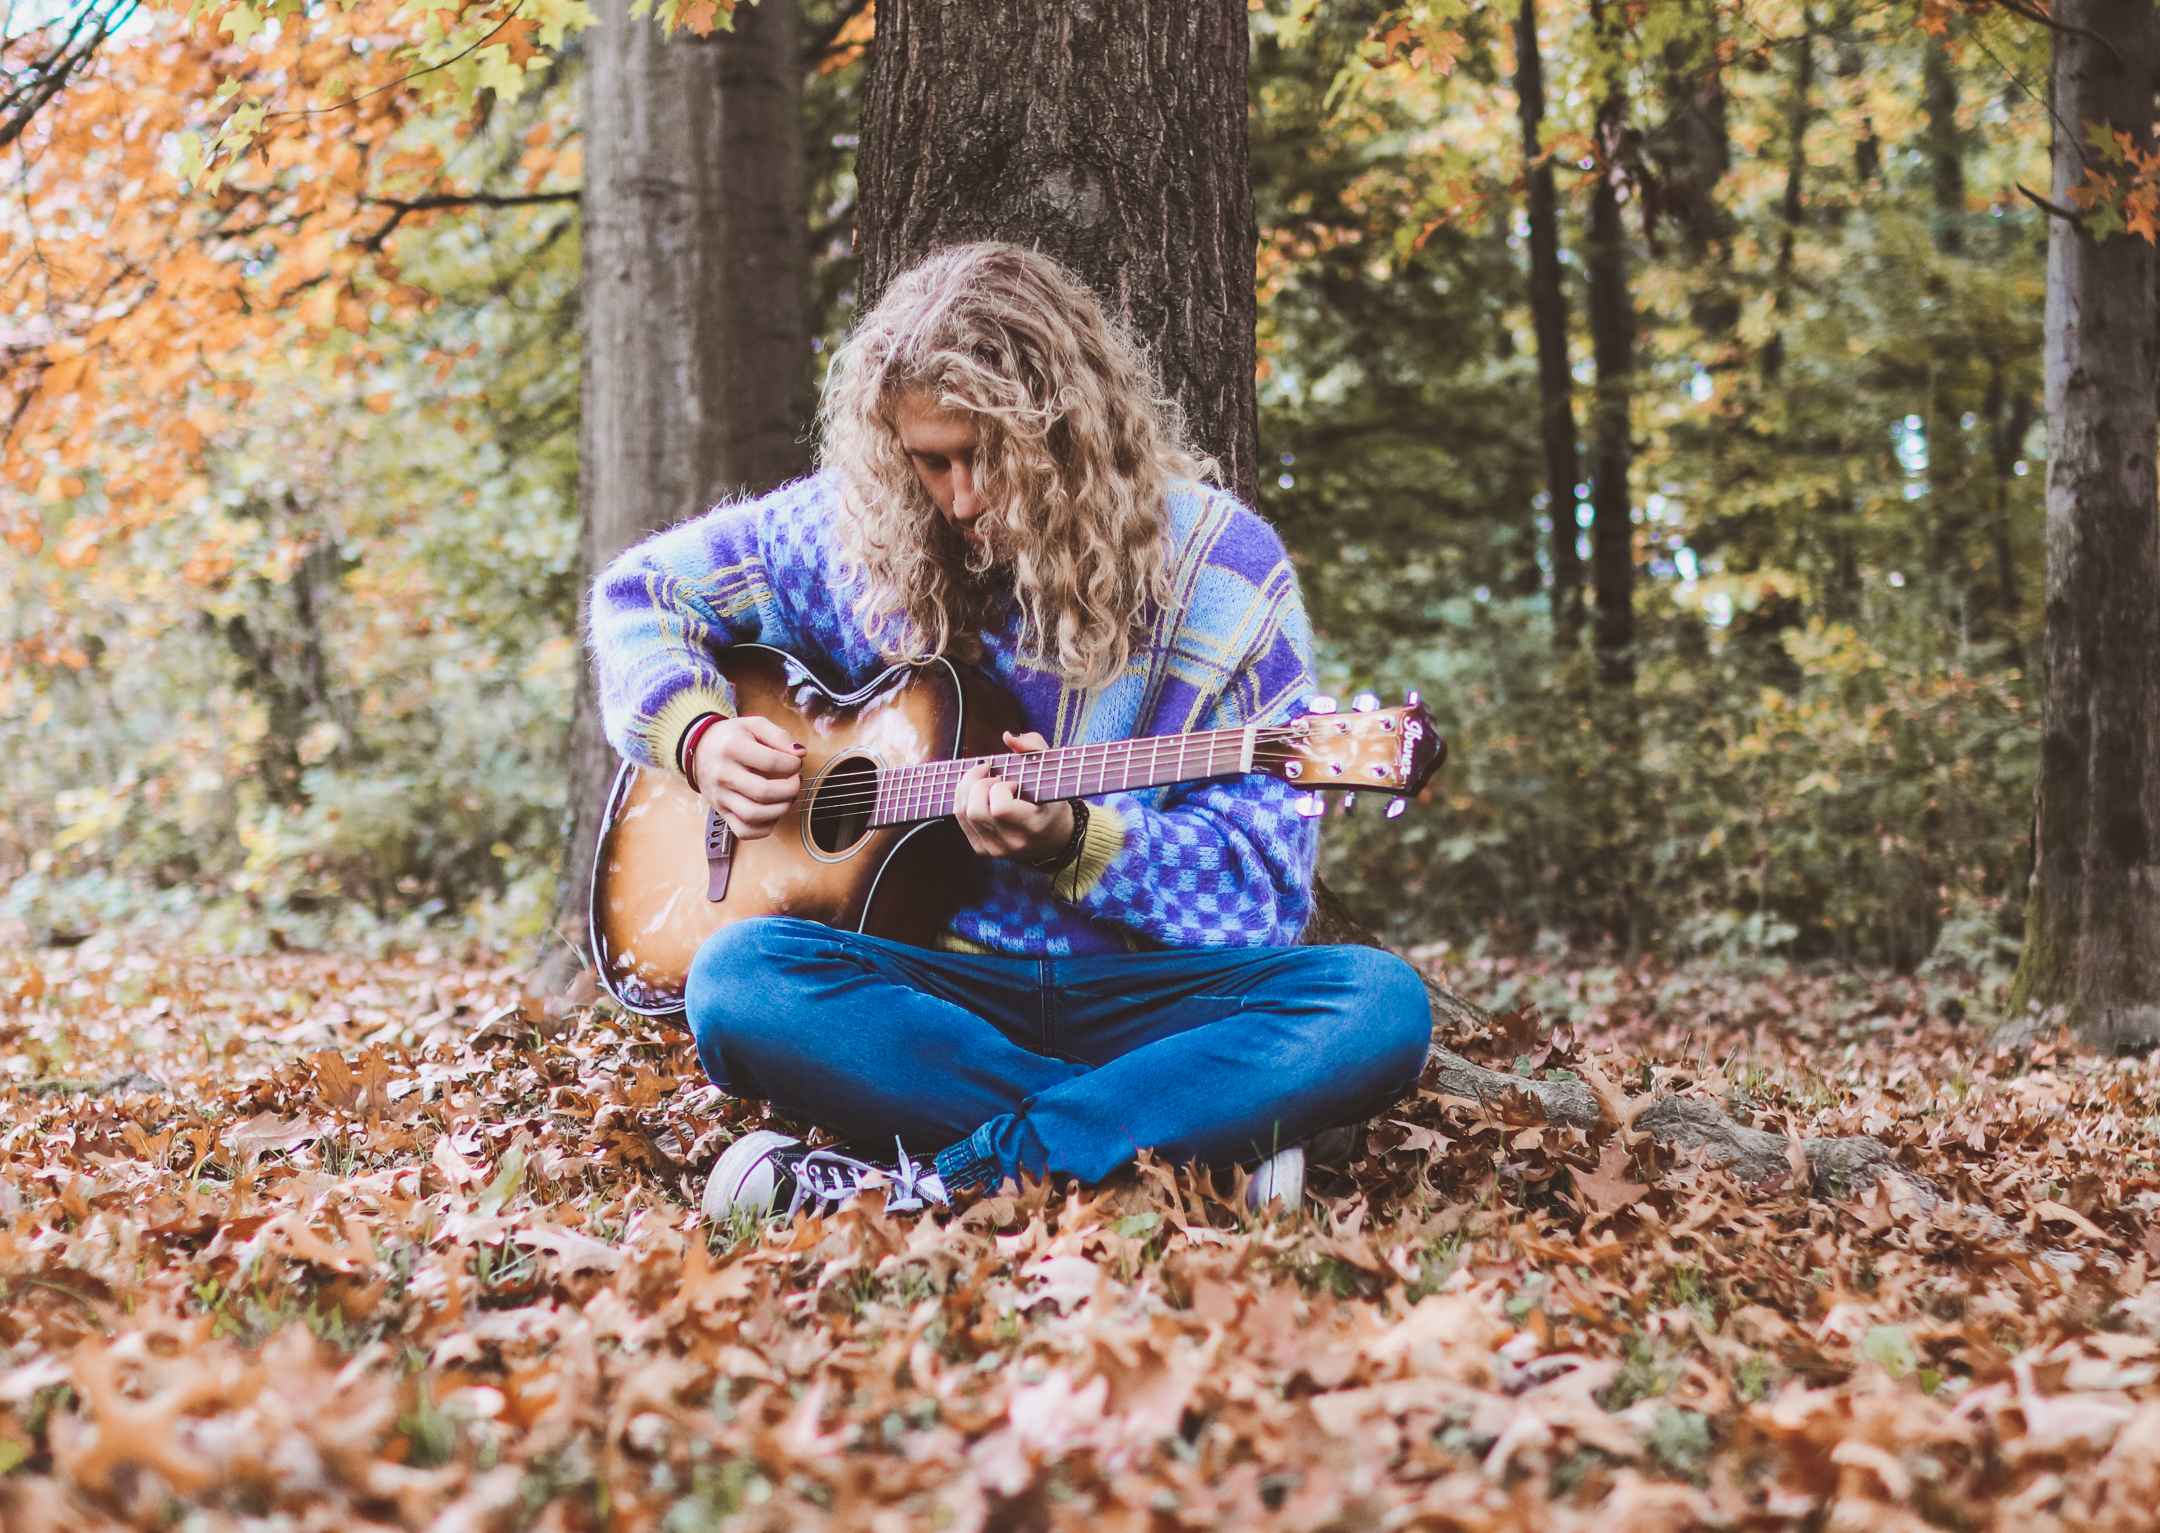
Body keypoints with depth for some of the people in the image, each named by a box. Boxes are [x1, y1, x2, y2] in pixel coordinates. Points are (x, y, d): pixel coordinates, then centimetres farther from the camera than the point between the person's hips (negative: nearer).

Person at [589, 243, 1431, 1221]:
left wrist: (1073, 840, -22)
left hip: (1143, 993, -1)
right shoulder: (859, 527, 3)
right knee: (738, 977, -31)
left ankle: (923, 1184, -34)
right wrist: (698, 734, -2)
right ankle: (1196, 1139, -30)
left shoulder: (1222, 573, -4)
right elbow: (641, 591, 18)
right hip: (940, 983, 1)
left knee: (1380, 1004, -31)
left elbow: (1263, 893, -5)